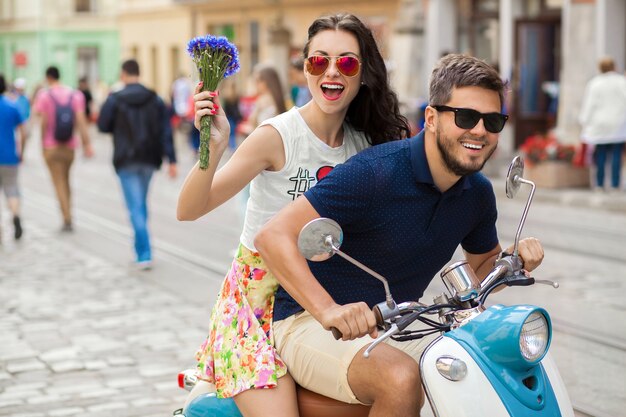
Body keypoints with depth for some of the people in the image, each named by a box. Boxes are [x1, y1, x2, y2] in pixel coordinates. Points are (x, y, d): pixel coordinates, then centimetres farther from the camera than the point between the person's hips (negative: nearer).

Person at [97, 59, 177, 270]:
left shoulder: (115, 100, -7)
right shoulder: (155, 99, 2)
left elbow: (103, 126, -3)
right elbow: (165, 131, -3)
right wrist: (171, 160, -4)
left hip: (126, 160, -4)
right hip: (149, 158, 4)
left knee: (135, 207, -4)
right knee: (141, 203, 19)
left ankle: (144, 255, -12)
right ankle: (140, 248, 24)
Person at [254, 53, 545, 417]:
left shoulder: (478, 193, 2)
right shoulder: (374, 173, -23)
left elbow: (482, 267, 19)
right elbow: (273, 236, -28)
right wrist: (328, 310, -41)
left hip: (393, 328, 7)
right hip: (310, 323, -7)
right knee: (400, 378, -35)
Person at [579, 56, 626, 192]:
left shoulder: (594, 83, -1)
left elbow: (589, 105, 0)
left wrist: (585, 123, 6)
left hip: (599, 125, 1)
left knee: (601, 155, 6)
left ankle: (600, 184, 8)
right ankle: (615, 185, -2)